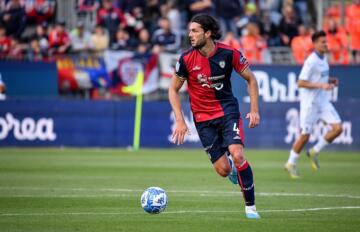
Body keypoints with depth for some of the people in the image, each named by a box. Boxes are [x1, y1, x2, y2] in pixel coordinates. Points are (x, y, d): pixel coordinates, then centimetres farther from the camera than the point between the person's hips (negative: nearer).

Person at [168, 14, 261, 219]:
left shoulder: (229, 54, -12)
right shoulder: (186, 59, -11)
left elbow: (251, 79, 1)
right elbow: (174, 89, 0)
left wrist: (254, 110, -7)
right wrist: (180, 121, -8)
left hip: (228, 110, -1)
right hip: (203, 118, 1)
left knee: (237, 155, -22)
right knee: (223, 169, -5)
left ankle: (251, 206, -9)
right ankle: (233, 168, 36)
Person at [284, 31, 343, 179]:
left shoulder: (323, 58, 9)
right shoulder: (311, 61, -18)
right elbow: (300, 83, -20)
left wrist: (330, 81, 5)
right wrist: (321, 85, -25)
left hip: (323, 102, 8)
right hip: (310, 103, -8)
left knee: (338, 128, -6)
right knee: (305, 135, 0)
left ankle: (314, 152, 11)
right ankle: (291, 164, 19)